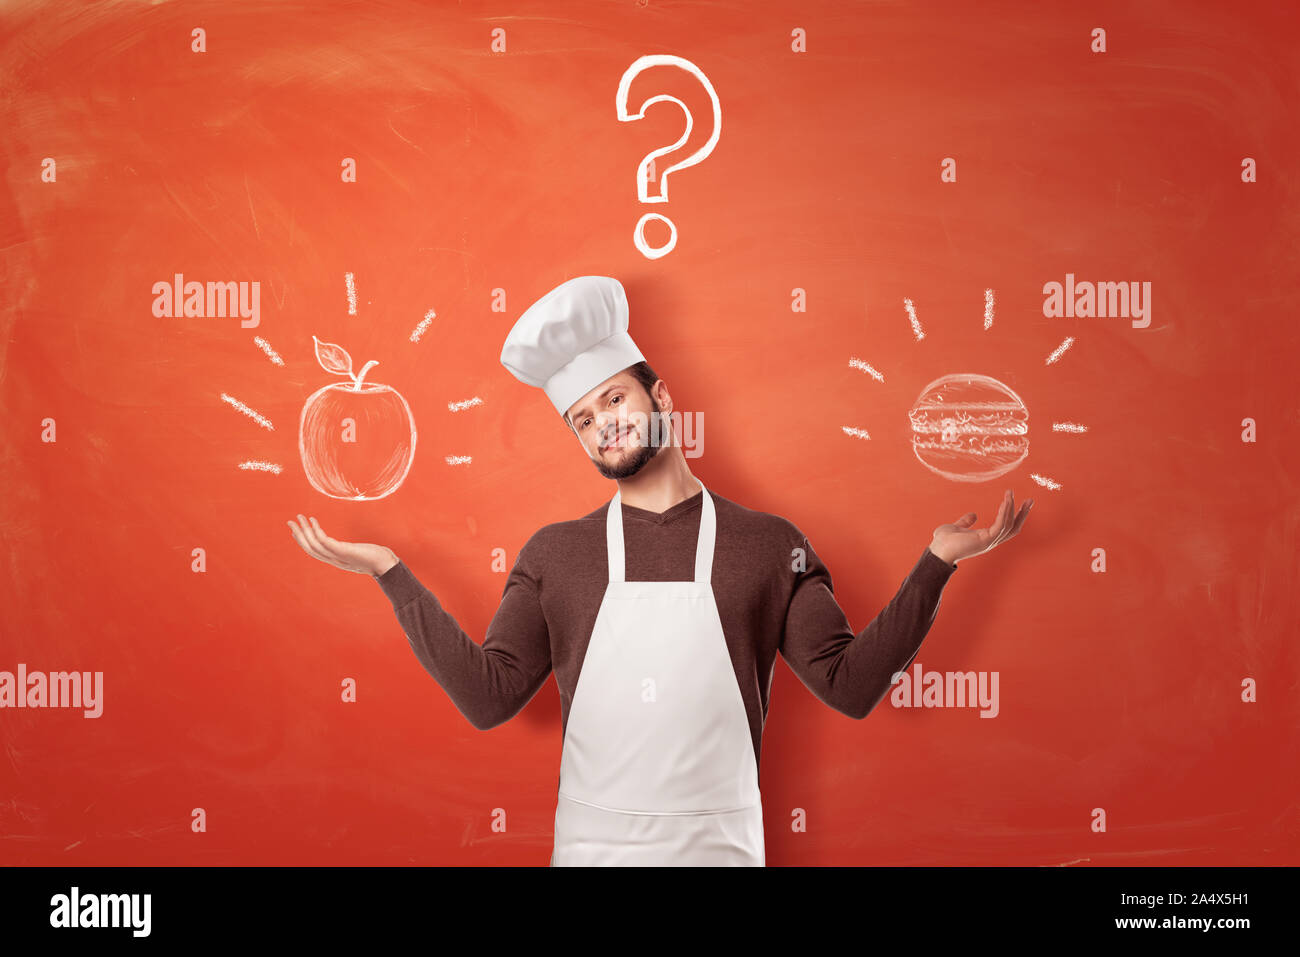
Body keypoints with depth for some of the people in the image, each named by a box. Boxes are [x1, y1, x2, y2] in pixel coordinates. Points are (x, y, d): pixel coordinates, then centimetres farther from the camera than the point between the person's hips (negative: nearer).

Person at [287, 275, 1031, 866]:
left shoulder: (770, 546, 2)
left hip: (719, 847, 0)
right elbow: (489, 697, -1)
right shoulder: (555, 556, 5)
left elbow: (851, 684, -2)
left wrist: (935, 564, -9)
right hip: (591, 846, 1)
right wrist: (394, 576, -3)